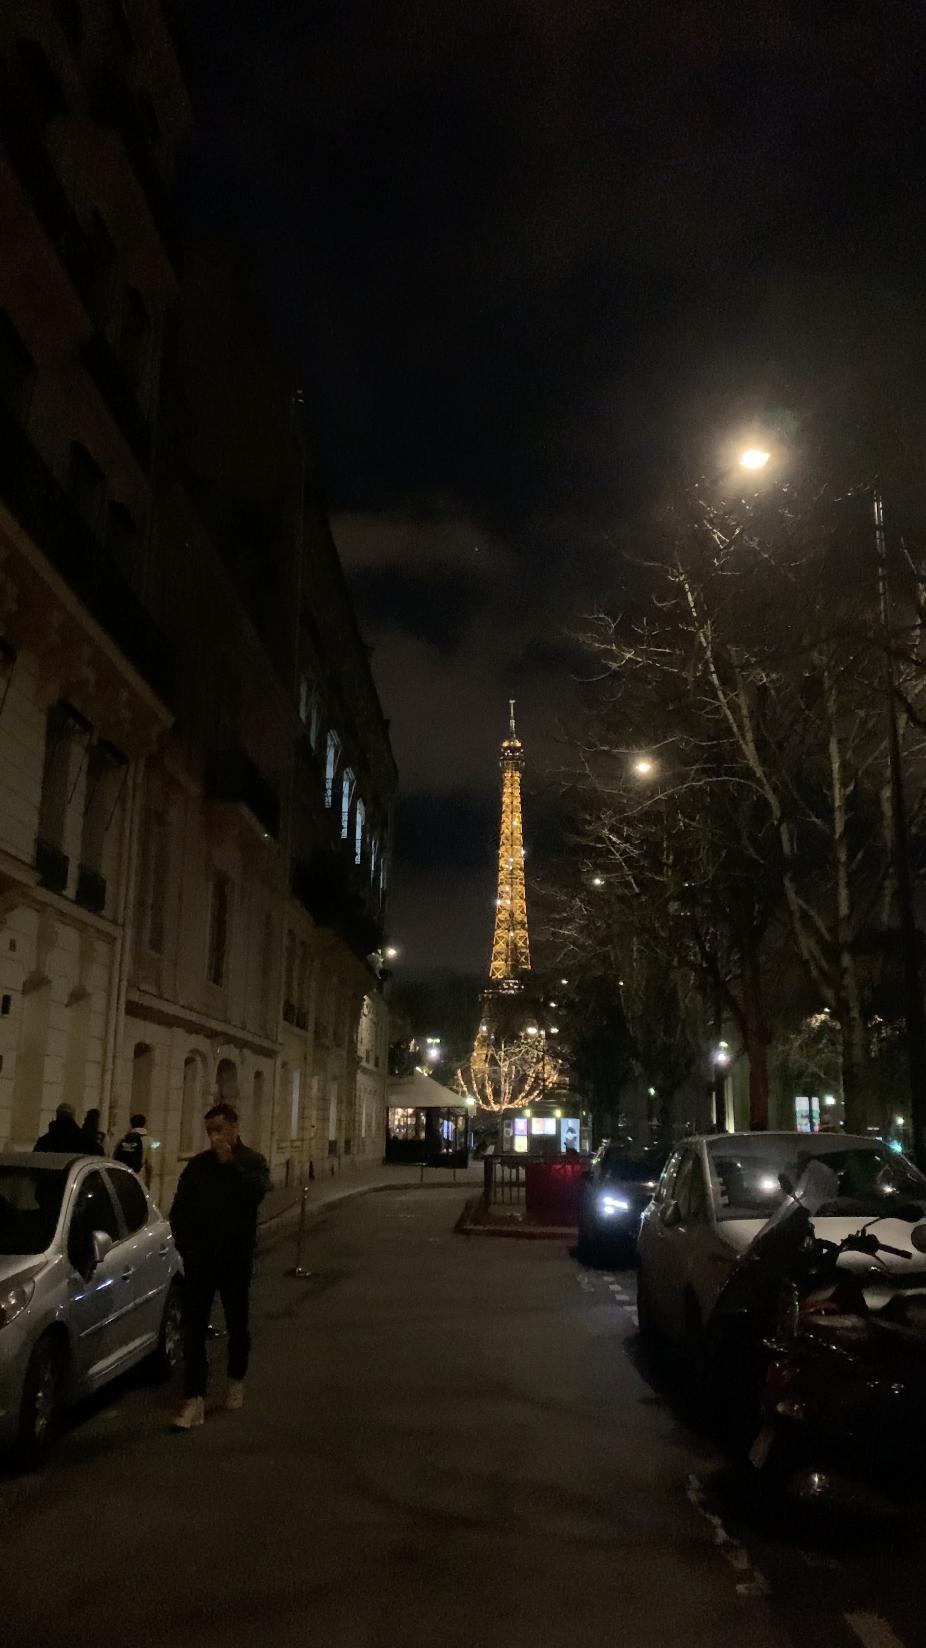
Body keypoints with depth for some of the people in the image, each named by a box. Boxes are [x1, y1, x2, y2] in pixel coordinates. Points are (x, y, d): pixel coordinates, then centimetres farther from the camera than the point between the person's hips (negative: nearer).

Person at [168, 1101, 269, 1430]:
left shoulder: (251, 1162, -1)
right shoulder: (198, 1165, 7)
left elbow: (257, 1191, -23)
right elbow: (179, 1210, 12)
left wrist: (231, 1163, -22)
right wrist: (185, 1245, 3)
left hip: (236, 1258, -2)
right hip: (199, 1259, 2)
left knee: (237, 1324, 12)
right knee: (193, 1328, -5)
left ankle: (236, 1381, 33)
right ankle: (194, 1399, -5)